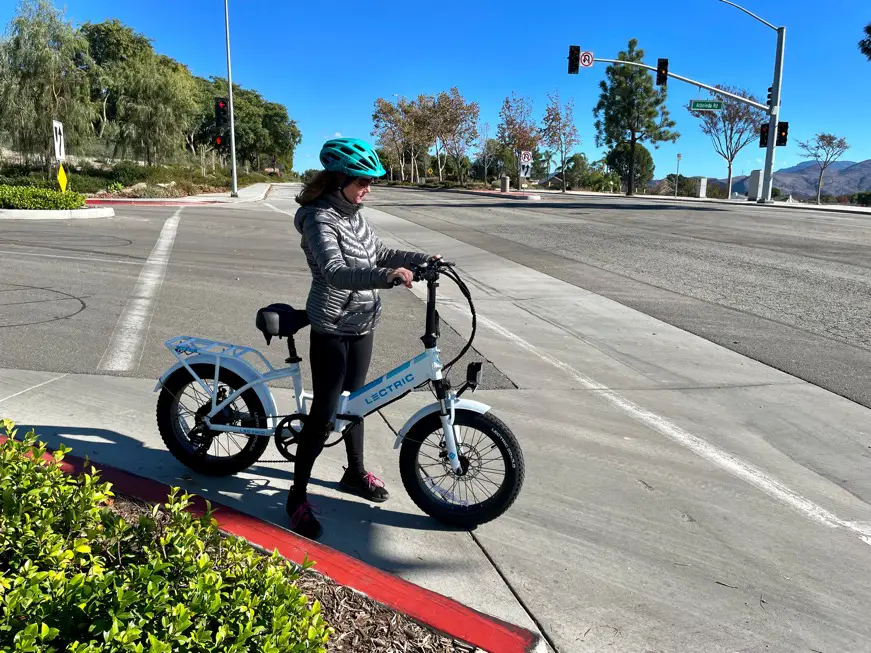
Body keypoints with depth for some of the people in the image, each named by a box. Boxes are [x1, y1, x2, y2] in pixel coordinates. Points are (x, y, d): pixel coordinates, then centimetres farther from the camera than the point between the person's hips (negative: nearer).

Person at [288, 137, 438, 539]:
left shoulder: (353, 215, 8)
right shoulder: (319, 219, -18)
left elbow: (379, 254, 15)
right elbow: (335, 271, -33)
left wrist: (420, 259, 3)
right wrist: (386, 276, -46)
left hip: (362, 325, 8)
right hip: (332, 328, -8)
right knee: (324, 413, -3)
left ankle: (355, 472, 38)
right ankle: (298, 496, 11)